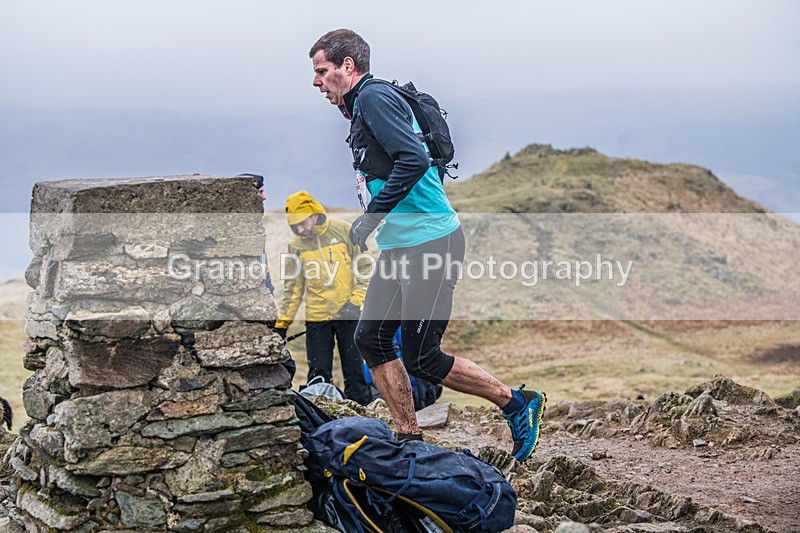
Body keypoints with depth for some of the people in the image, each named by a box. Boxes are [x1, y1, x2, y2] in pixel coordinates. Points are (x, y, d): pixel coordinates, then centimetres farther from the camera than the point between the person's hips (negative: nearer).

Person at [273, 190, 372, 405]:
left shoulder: (343, 231, -1)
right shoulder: (296, 246, 6)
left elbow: (364, 267, 2)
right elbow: (292, 287, 11)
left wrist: (357, 299, -8)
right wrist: (282, 322, 7)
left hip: (348, 314, -2)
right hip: (317, 319, 2)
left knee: (354, 371, 2)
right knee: (318, 375, 0)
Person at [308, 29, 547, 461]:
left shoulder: (374, 97, -12)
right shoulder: (360, 107, 20)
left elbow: (414, 158, -25)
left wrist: (372, 215, -18)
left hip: (430, 242, -10)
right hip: (399, 246, 10)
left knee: (422, 359, -7)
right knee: (370, 338, 8)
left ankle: (517, 404, 7)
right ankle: (409, 438, 14)